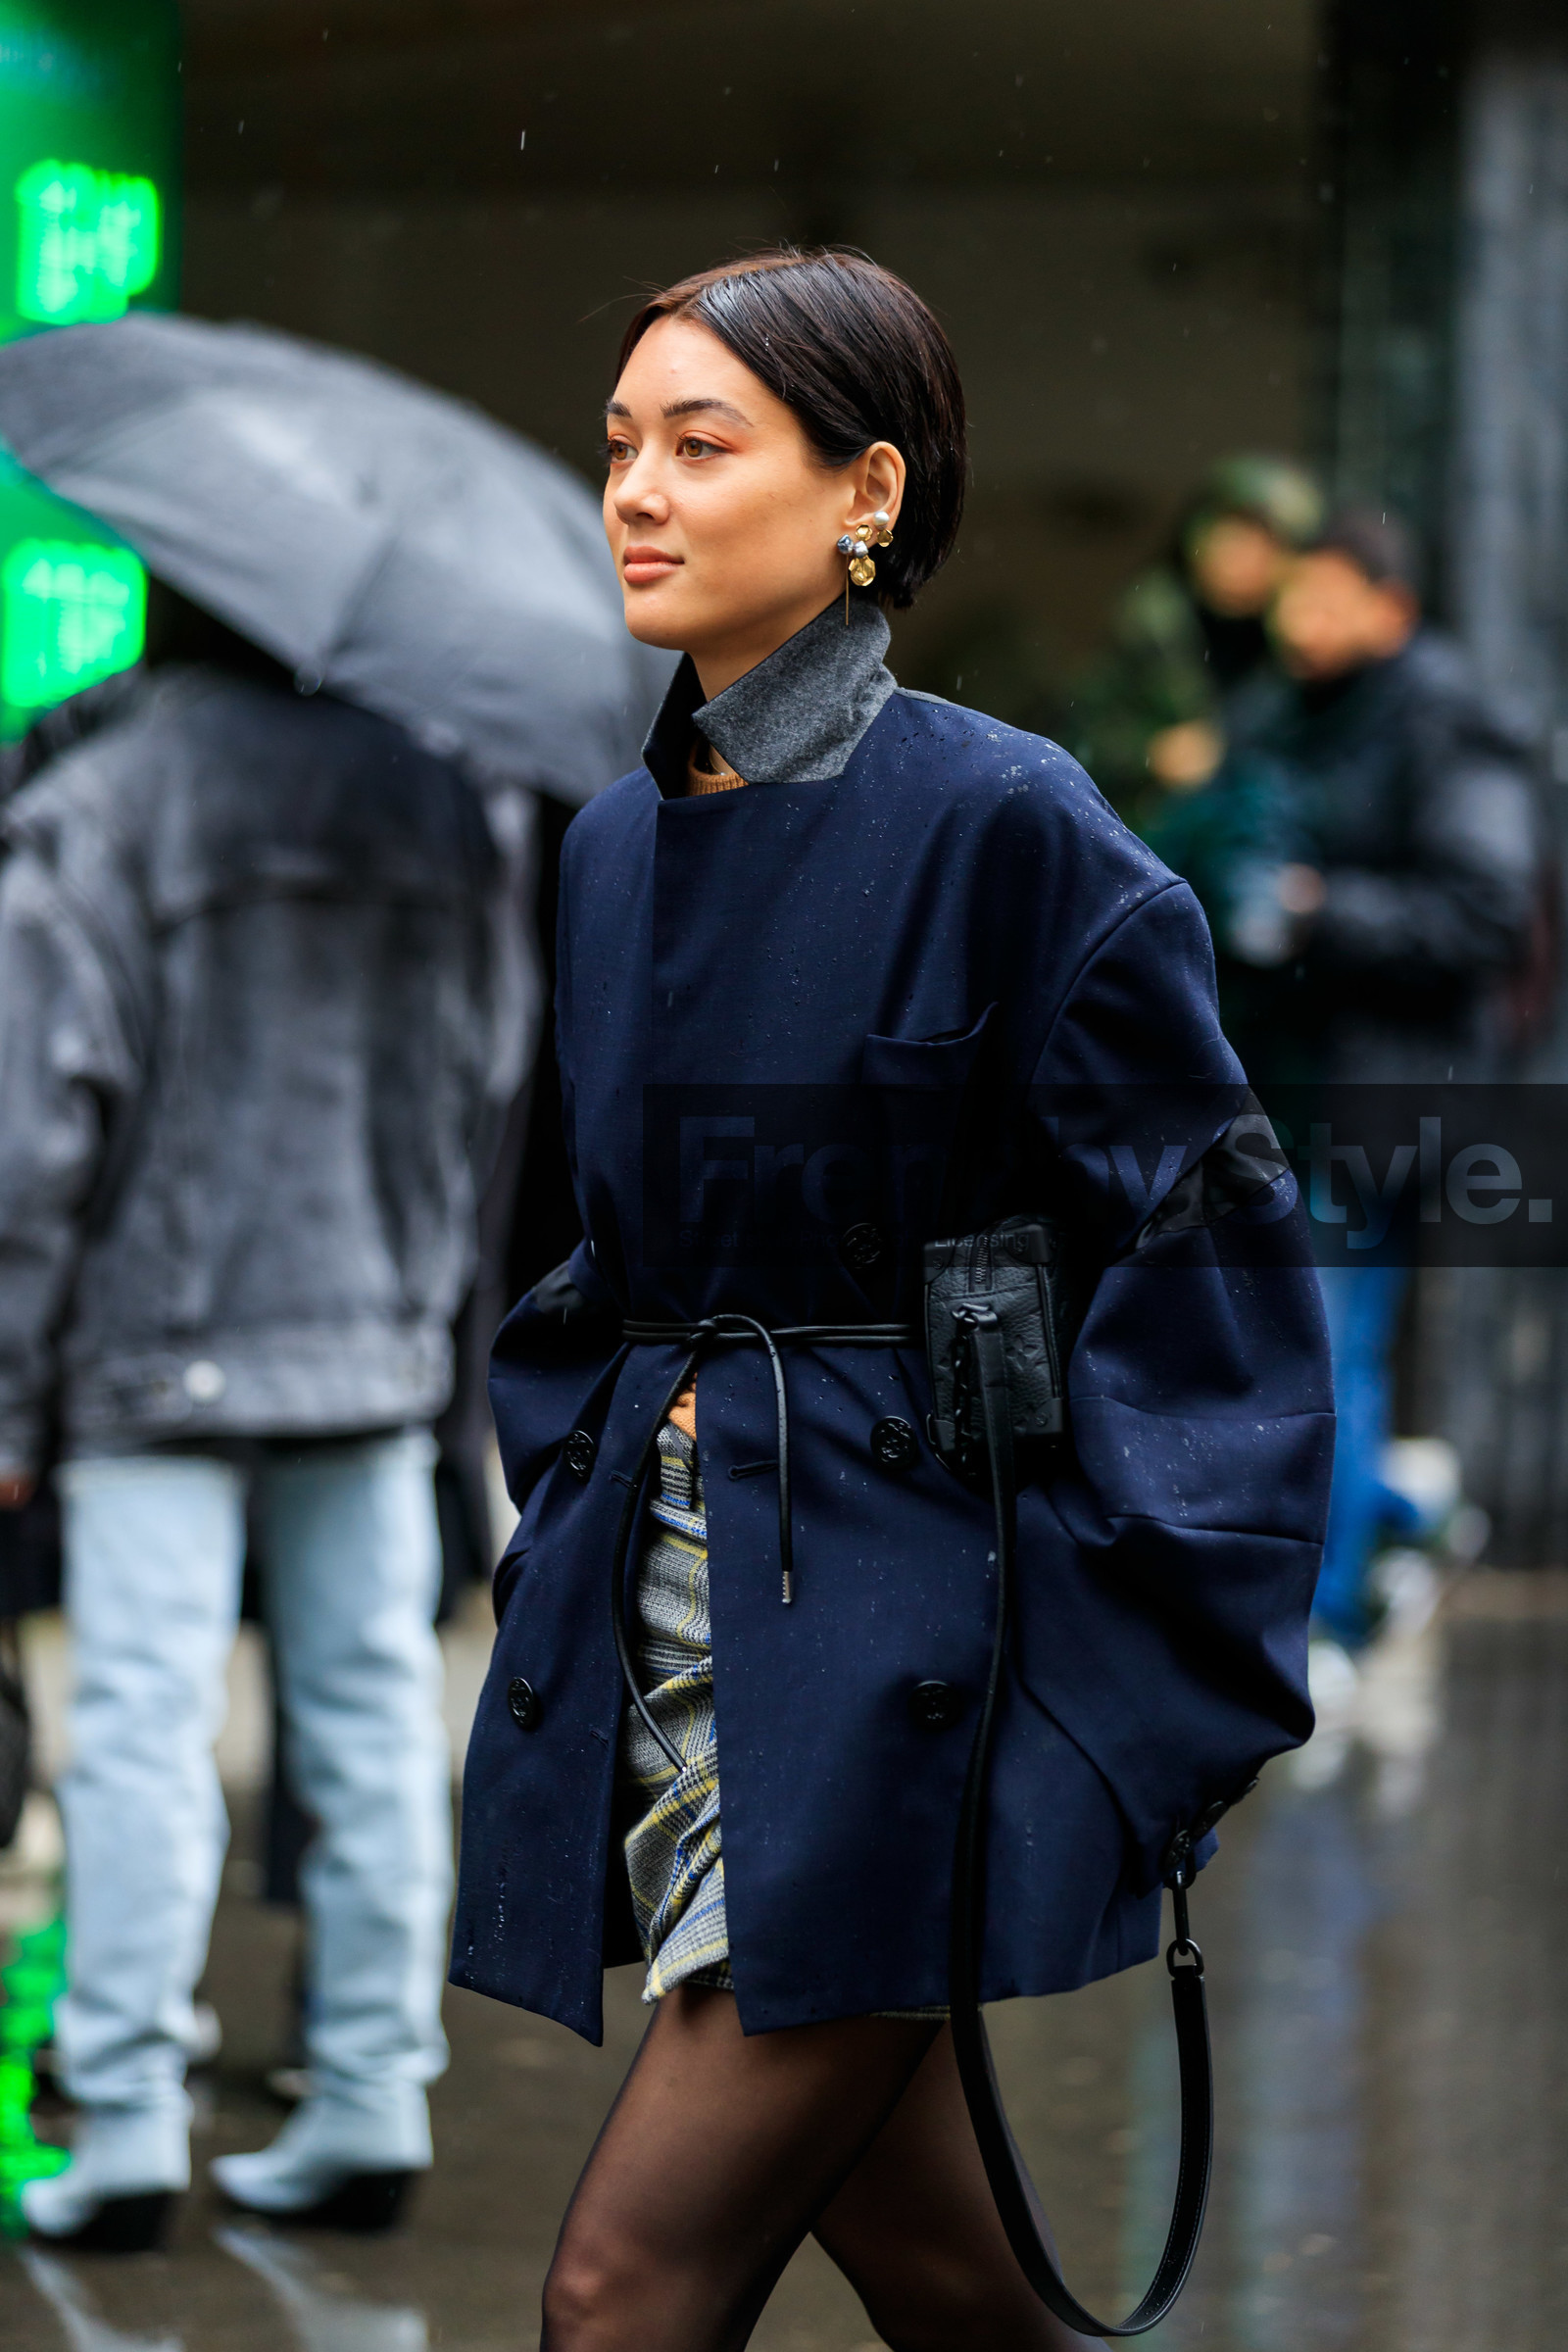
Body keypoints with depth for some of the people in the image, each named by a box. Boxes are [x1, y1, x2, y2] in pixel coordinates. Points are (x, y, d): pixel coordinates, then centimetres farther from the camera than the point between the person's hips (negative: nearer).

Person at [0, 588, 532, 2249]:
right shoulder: (432, 807, 7)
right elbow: (488, 1083, 12)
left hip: (160, 1361, -4)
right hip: (376, 1357, 4)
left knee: (142, 1734, -2)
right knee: (370, 1723, 8)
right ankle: (369, 2111, 12)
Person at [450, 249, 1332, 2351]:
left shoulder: (1003, 822, -10)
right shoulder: (617, 849, 10)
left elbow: (1204, 1254, -10)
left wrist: (1153, 1688, -12)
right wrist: (561, 1532, 15)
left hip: (901, 1623, -7)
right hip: (664, 1609, 7)